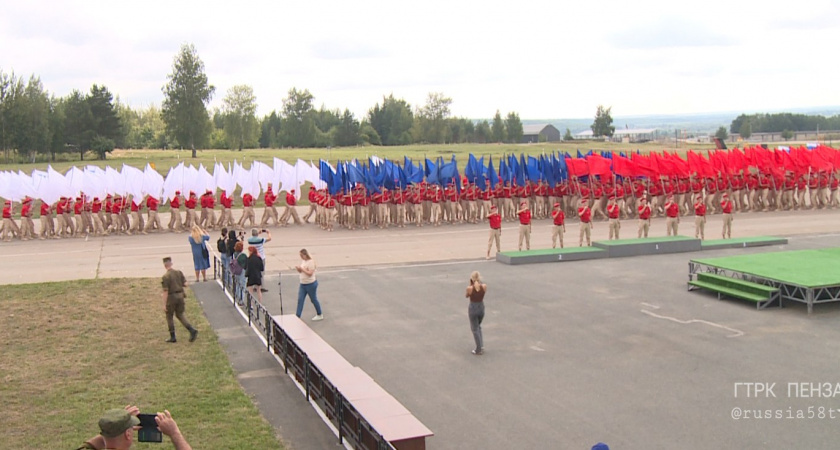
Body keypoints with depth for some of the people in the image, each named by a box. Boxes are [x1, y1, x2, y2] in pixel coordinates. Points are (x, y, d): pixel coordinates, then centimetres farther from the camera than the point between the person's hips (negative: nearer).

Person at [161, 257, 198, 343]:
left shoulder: (165, 276, -15)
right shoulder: (179, 272, 1)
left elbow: (165, 291, -16)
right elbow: (185, 284, 1)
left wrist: (164, 304, -12)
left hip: (171, 297, -5)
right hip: (180, 295, 5)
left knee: (169, 317, 12)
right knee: (180, 315, 16)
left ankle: (172, 337, 16)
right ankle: (192, 330, -3)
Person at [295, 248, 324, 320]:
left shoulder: (311, 262, -18)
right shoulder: (302, 260, 6)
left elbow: (310, 273, -23)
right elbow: (301, 271, 13)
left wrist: (302, 269, -26)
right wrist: (298, 269, -8)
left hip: (311, 284, -7)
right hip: (303, 284, 8)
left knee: (313, 300, 7)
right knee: (300, 300, 1)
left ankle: (320, 315, 25)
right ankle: (297, 316, 3)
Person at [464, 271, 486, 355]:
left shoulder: (469, 288, -19)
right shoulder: (484, 286, -11)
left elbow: (467, 296, 2)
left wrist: (470, 284, -3)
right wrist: (479, 282, 4)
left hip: (473, 309, -3)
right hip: (481, 308, 4)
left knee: (475, 329, 10)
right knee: (478, 327, 26)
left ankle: (478, 350, 11)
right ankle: (481, 345, 19)